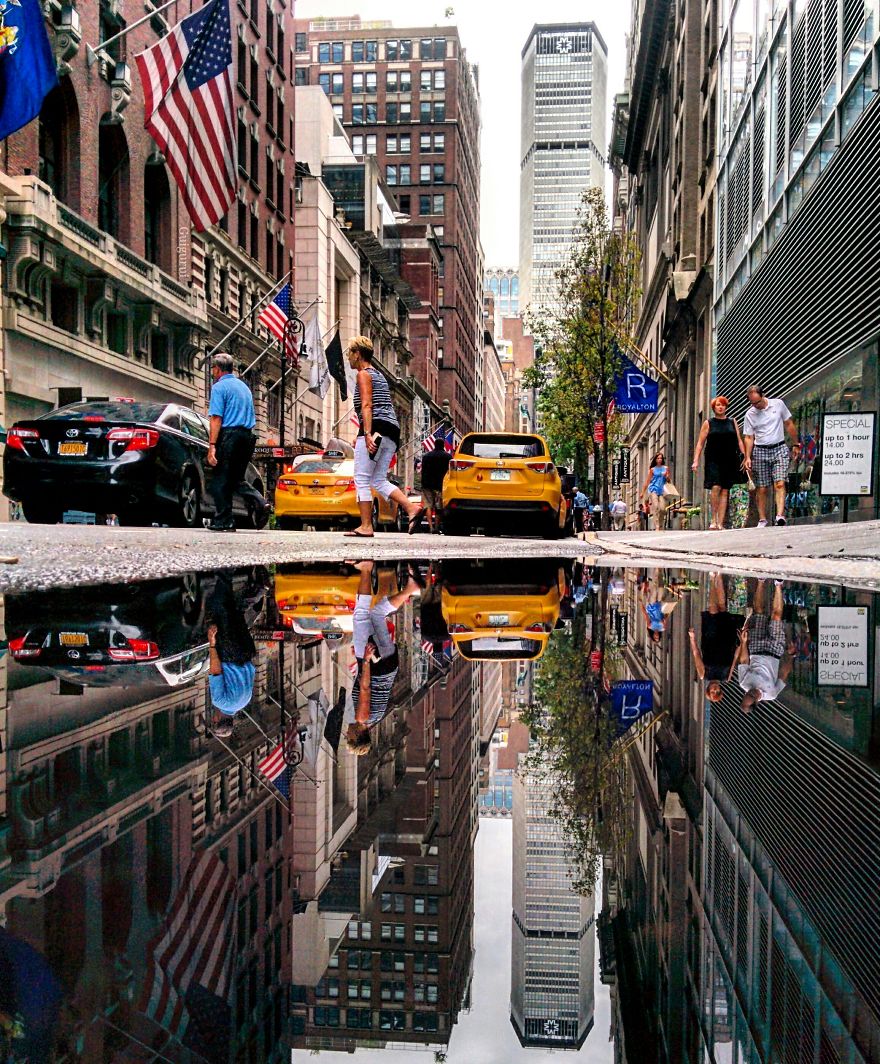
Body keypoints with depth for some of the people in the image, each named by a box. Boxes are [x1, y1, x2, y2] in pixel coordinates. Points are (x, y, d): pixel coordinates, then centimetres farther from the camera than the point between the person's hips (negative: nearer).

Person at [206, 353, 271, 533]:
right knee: (237, 479, 14)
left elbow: (216, 418, -14)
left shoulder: (219, 387, -4)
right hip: (247, 435, 8)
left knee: (221, 481, 1)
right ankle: (260, 504, -7)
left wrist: (212, 446, -17)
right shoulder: (244, 386, 21)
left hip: (229, 434, -7)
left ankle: (223, 521, 1)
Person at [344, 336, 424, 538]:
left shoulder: (363, 374, -1)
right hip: (392, 431, 9)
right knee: (379, 480, 9)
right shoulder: (379, 375, 27)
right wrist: (361, 437, 31)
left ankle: (365, 526, -7)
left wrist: (367, 434, -24)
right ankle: (412, 508, -7)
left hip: (377, 428, -9)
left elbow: (366, 406, -14)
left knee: (362, 479, -4)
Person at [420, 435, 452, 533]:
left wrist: (423, 483, 13)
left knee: (428, 506, 1)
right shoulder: (448, 456, 2)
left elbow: (423, 471, 9)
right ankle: (437, 527, 2)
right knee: (438, 507, 4)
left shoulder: (426, 456, 8)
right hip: (440, 485, -1)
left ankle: (431, 526, -12)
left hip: (427, 484, 1)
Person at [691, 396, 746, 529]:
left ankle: (720, 523, 2)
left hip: (729, 461, 3)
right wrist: (696, 461, -4)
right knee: (715, 487, -18)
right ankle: (714, 519, -6)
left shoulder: (732, 422, 15)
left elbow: (739, 441, 16)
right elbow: (700, 443, 5)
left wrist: (744, 457, 5)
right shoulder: (708, 423, 8)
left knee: (725, 491, 1)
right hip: (713, 461, -3)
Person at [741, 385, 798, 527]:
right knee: (762, 489, 2)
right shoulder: (749, 414, 2)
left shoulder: (778, 404, 2)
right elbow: (748, 437, 4)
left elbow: (789, 424, 11)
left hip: (779, 449, -1)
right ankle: (762, 519, 10)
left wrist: (796, 444, 12)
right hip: (760, 451, 1)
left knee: (779, 484, -17)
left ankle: (780, 515, -28)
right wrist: (748, 458, -5)